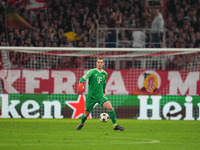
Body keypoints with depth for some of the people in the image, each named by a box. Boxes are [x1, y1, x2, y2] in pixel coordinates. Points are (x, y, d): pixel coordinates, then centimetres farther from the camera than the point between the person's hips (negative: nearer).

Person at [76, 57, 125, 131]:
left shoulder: (105, 74, 7)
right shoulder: (92, 71, -8)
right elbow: (83, 78, -19)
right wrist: (81, 83, -39)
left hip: (100, 95, 3)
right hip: (91, 96, -3)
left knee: (110, 107, -20)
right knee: (86, 114, 7)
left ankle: (115, 125, -12)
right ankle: (81, 124, 39)